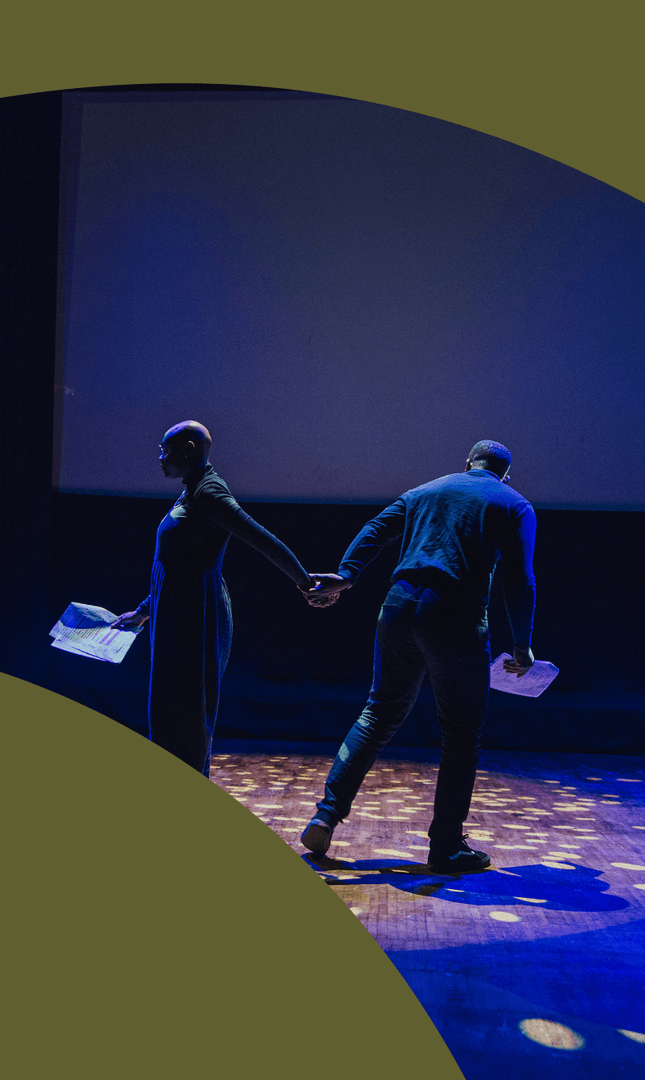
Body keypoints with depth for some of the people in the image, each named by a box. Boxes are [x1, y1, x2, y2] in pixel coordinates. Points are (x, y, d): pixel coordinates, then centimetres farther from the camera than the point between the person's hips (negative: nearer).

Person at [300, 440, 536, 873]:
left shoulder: (422, 492, 23)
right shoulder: (516, 506, 13)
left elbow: (376, 530, 6)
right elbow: (520, 581, 2)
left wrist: (346, 576, -6)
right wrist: (523, 647, 8)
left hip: (400, 607, 4)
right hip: (457, 619, -4)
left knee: (379, 714, 18)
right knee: (462, 736, 10)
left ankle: (327, 814, 12)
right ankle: (447, 848, 15)